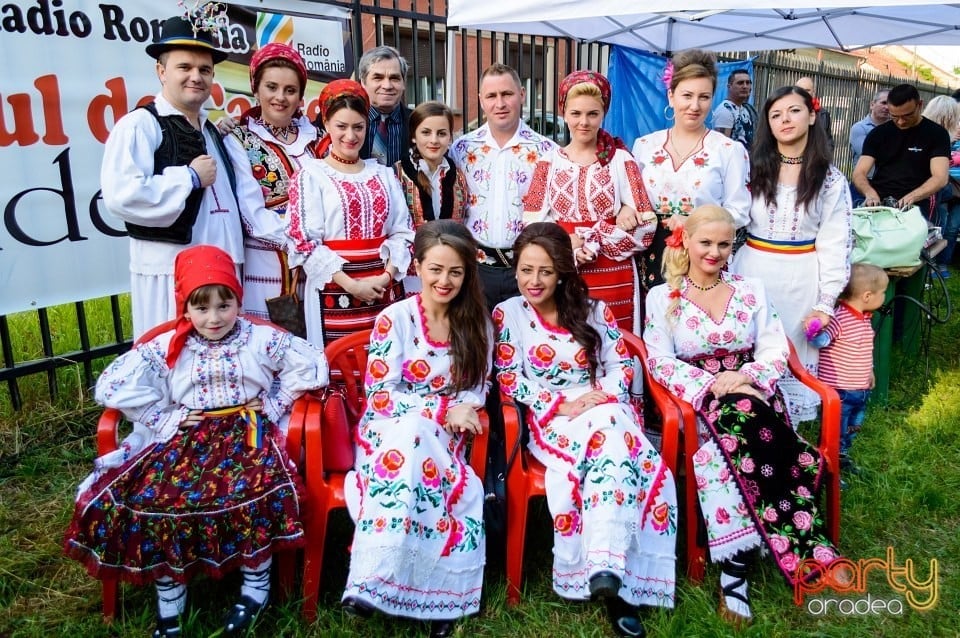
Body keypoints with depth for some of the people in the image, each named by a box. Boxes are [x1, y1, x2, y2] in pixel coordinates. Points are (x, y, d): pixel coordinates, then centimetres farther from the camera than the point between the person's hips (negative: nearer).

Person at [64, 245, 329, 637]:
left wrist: (272, 406, 1)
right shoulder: (166, 347, 5)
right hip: (186, 439, 2)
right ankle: (169, 597, -7)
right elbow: (112, 386, 1)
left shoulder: (262, 340, 3)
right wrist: (166, 419, -3)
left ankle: (256, 582, -10)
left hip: (247, 433, -2)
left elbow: (311, 366, 6)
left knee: (255, 489, -33)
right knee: (154, 495, -25)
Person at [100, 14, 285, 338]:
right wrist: (191, 177, -14)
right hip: (169, 268, -7)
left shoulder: (216, 132, 17)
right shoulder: (139, 124, -8)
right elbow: (121, 196, -23)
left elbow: (247, 201, 12)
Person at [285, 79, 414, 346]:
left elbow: (402, 232, 8)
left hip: (385, 289, 4)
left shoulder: (383, 175, 14)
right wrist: (350, 284, -14)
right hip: (335, 292, -3)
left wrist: (386, 276, -9)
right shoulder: (310, 175, 1)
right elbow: (304, 240, -7)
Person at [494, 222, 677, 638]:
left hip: (604, 408, 3)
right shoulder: (506, 314, 6)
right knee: (613, 446, -33)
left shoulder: (592, 310, 13)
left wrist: (602, 395, -11)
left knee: (614, 446, -33)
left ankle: (606, 569, -37)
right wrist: (560, 404, -12)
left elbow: (621, 365, 9)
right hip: (550, 418, -3)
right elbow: (510, 380, -2)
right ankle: (616, 583, -35)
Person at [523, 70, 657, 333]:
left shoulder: (621, 160, 2)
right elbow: (532, 225, 1)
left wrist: (589, 240, -11)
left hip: (612, 278, -1)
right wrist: (568, 243, -15)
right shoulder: (549, 162, 7)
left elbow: (645, 226, -4)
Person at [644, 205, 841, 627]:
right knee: (740, 420, -37)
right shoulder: (662, 297, 7)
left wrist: (745, 375, -15)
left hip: (753, 395, 2)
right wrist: (712, 385, -16)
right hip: (698, 404, -2)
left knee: (742, 432, -36)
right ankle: (804, 548, -31)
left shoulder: (751, 291, 14)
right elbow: (660, 363, -2)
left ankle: (735, 569, -32)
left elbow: (776, 351, 7)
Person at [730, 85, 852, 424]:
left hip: (801, 279, 0)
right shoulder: (752, 169, 3)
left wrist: (827, 302, -7)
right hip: (752, 273, 1)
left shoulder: (831, 180, 2)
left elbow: (835, 244, -1)